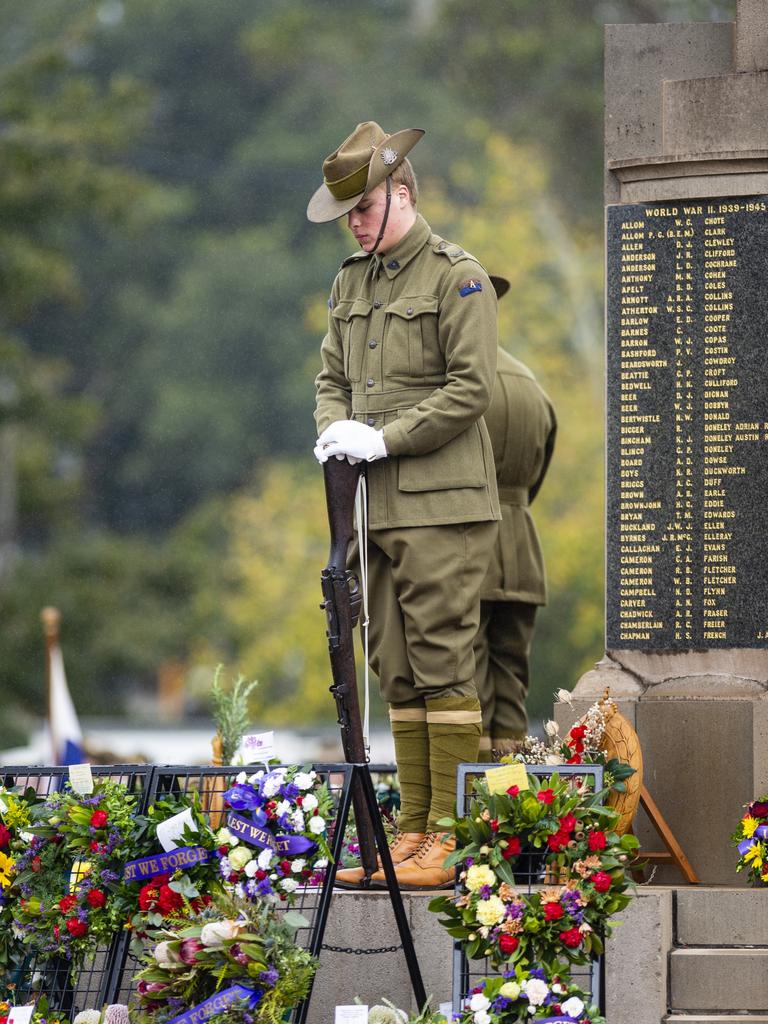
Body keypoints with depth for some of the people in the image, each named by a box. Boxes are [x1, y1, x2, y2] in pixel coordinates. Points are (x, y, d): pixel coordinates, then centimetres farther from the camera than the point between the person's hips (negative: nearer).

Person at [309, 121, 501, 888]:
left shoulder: (457, 277, -6)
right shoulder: (351, 280, 17)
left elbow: (470, 388, -12)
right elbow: (332, 377, 21)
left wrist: (384, 439, -15)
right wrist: (334, 430, 0)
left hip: (441, 506, -7)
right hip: (376, 506, 7)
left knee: (444, 665, -8)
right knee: (397, 672, 8)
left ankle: (451, 839, -8)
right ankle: (412, 832, 11)